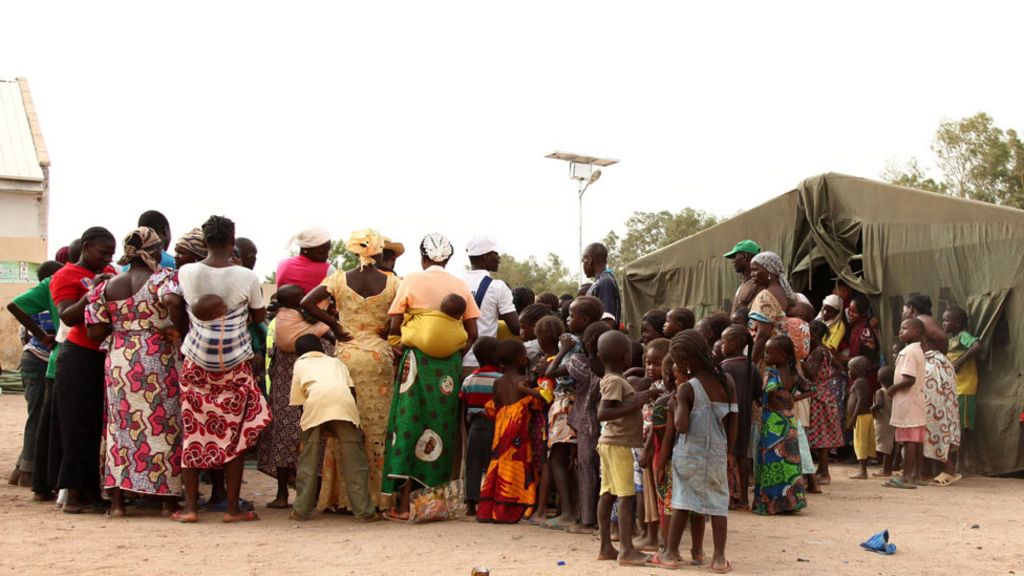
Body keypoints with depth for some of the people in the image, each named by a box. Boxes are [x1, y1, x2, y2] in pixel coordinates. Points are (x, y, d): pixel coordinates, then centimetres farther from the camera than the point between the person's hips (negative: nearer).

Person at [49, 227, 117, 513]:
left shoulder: (109, 273, 16)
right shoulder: (66, 276, -2)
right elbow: (68, 318, -14)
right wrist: (93, 292, -23)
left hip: (108, 358, 6)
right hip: (80, 358, -6)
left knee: (101, 426, 5)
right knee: (78, 426, -3)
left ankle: (92, 492, 9)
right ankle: (74, 493, 0)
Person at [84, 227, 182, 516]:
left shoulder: (105, 287, 8)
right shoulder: (166, 278, -6)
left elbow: (95, 332, 3)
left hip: (119, 361, 4)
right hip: (160, 360, -4)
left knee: (121, 425, 10)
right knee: (164, 425, 5)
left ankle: (117, 499, 11)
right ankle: (169, 497, 9)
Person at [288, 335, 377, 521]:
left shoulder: (300, 364, 33)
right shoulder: (335, 361, 37)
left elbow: (299, 401, 25)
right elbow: (352, 389, 22)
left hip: (316, 401, -1)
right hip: (344, 399, 1)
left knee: (308, 458, 10)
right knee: (353, 458, 4)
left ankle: (301, 510, 14)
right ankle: (364, 511, 2)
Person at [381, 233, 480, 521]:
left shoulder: (411, 281, 0)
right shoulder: (461, 286, 7)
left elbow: (394, 328, -3)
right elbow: (472, 333, 4)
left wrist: (400, 348, 15)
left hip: (418, 359, -2)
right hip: (451, 364, 3)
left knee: (410, 425, 0)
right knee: (447, 429, 11)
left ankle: (404, 504, -4)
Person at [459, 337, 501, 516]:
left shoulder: (468, 380, 6)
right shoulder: (501, 379, -7)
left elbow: (464, 410, 9)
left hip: (475, 425, 4)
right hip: (494, 425, -4)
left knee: (473, 464, 7)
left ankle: (471, 503, 5)